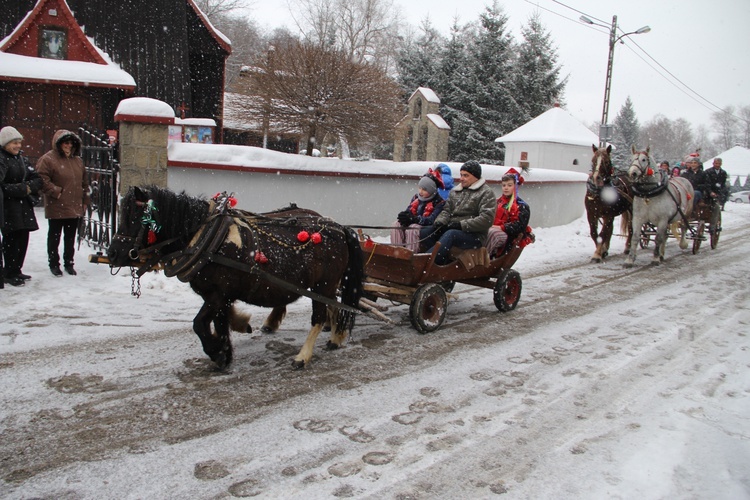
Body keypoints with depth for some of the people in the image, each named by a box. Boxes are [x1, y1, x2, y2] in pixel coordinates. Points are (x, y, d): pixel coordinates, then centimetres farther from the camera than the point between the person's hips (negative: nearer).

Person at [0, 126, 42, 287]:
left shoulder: (21, 159, 15)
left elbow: (38, 178, 12)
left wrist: (30, 187, -6)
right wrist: (23, 189, -17)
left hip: (24, 206, 7)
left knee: (23, 239, 9)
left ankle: (16, 271, 20)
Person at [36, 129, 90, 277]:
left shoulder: (77, 160, 12)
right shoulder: (48, 159, -8)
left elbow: (84, 182, 17)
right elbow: (42, 180, -15)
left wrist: (85, 200, 13)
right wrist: (56, 191, -19)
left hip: (75, 208, 6)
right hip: (57, 208, -5)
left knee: (70, 237, 13)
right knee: (54, 236, 7)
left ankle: (69, 263, 25)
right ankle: (54, 263, 18)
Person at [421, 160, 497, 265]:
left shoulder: (486, 193, -2)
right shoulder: (455, 191, 18)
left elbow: (486, 219, -13)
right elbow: (447, 210, 15)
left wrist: (461, 225, -20)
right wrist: (440, 222, -9)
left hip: (474, 235, -6)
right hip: (452, 229, 6)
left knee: (451, 234, -35)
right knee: (431, 230, -21)